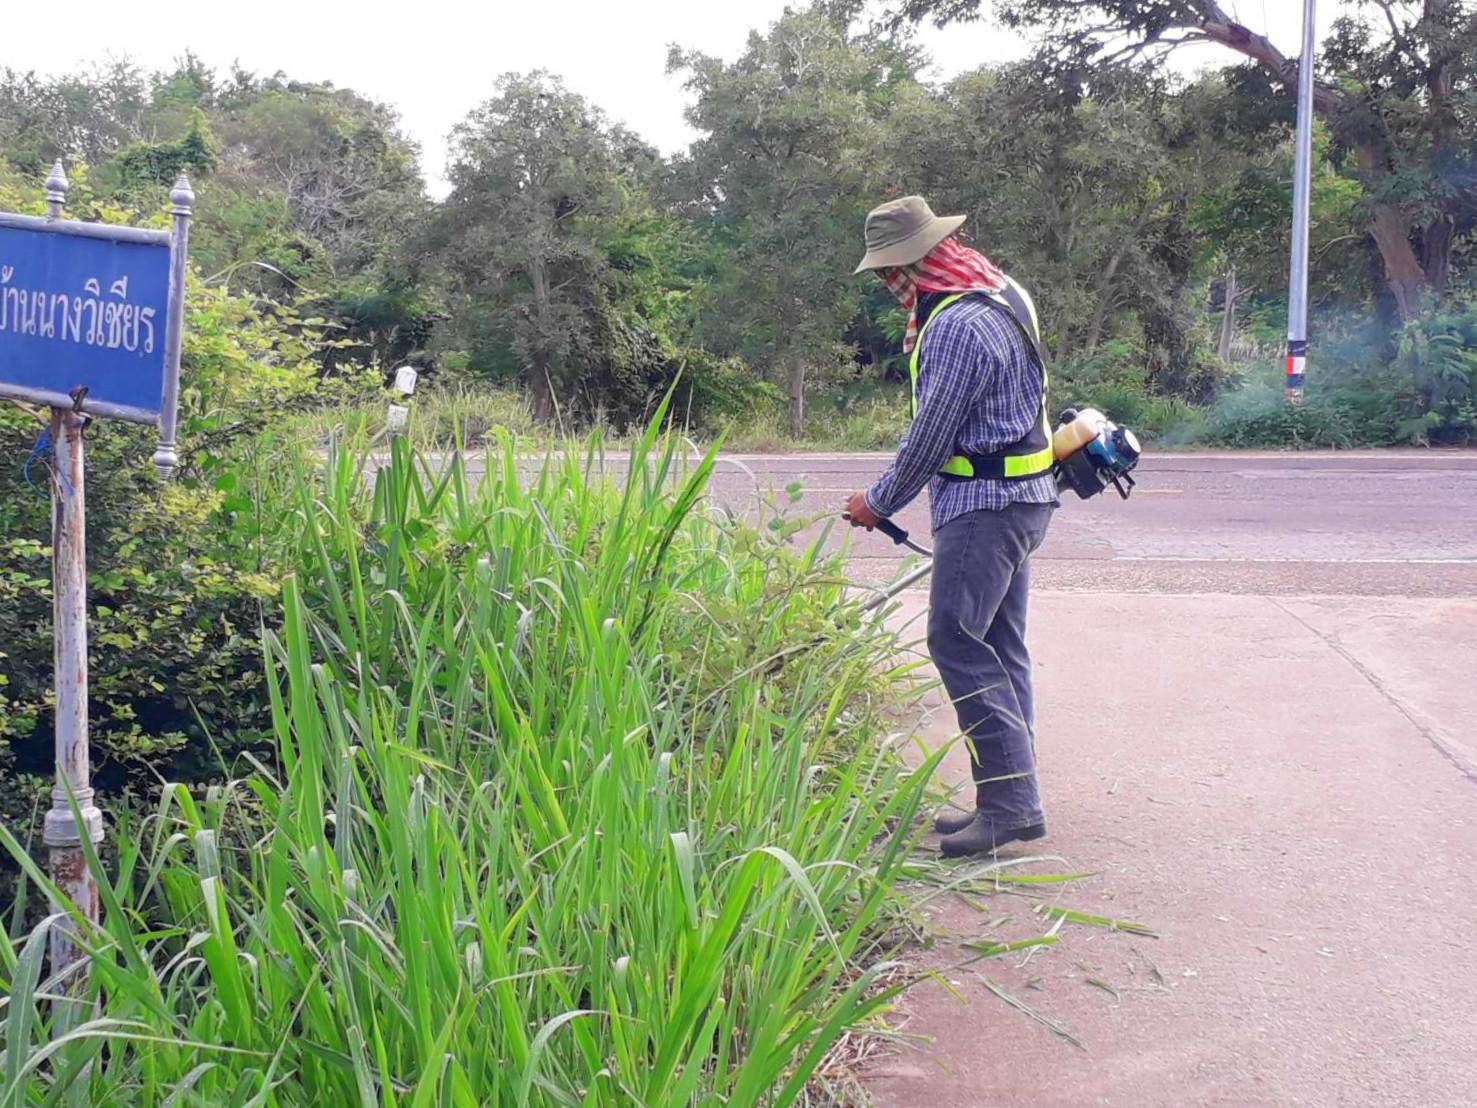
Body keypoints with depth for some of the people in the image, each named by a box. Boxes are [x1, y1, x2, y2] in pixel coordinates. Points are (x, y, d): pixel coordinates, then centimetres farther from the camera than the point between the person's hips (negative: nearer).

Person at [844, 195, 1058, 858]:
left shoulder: (959, 326, -21)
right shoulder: (1000, 293, 13)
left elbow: (930, 436, -17)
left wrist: (879, 503, -4)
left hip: (984, 504, -11)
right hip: (1016, 497, 11)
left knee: (958, 643, -12)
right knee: (999, 648, 11)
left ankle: (1012, 801, -11)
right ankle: (1010, 801, 16)